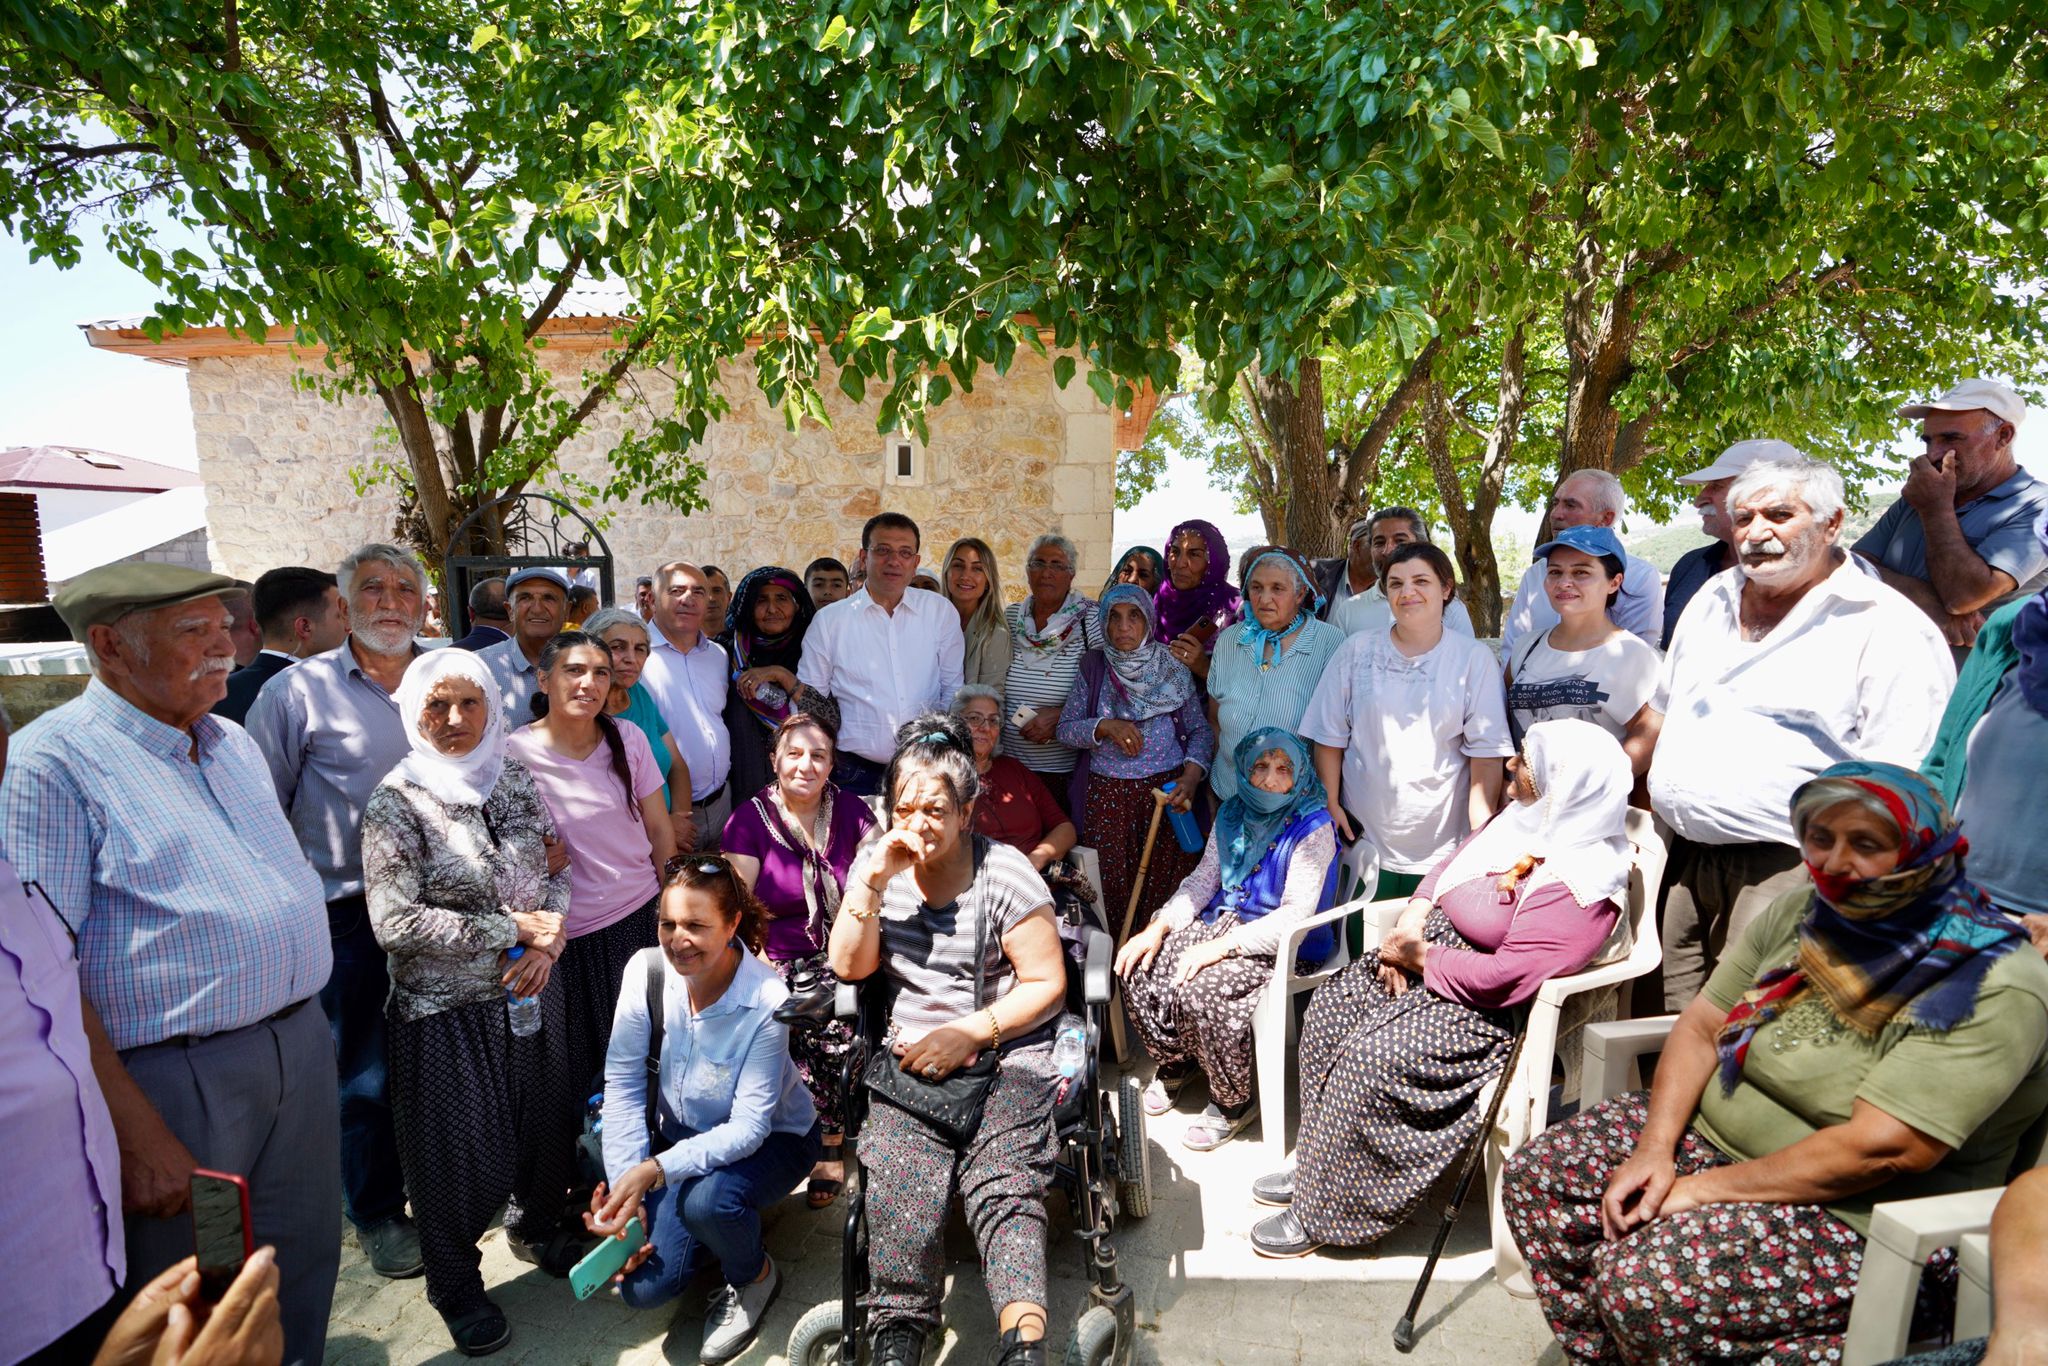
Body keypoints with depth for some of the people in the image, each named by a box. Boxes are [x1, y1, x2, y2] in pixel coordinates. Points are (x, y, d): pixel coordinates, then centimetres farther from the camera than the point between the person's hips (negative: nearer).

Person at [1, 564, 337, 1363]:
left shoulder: (235, 744, 11)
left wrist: (306, 1017, 15)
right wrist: (134, 1131, -19)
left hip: (302, 1048, 6)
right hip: (175, 1080, -6)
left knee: (304, 1277, 20)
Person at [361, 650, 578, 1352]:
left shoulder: (516, 780, 0)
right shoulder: (396, 801, -15)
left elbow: (556, 871, 7)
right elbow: (395, 923, -19)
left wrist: (547, 941, -10)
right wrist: (513, 929, -18)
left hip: (531, 992, 4)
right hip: (446, 1009, -4)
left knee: (546, 1122, 18)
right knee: (460, 1147, 12)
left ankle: (538, 1226, 48)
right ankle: (456, 1286, 38)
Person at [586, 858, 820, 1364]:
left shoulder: (766, 1000, -31)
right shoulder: (647, 970, -18)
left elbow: (749, 1126, -28)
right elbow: (622, 1082, -14)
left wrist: (655, 1169, -40)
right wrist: (625, 1191, -19)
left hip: (770, 1139, -4)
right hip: (680, 1133, 4)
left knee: (706, 1200, -35)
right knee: (644, 1286, -9)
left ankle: (754, 1276, 0)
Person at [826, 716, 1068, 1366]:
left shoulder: (1005, 874, -4)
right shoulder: (878, 866, 9)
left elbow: (1047, 984, -3)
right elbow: (849, 967, 2)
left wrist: (970, 1033, -13)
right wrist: (873, 881, -9)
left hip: (1007, 1050, -2)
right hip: (912, 1053, 2)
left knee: (1003, 1184, -25)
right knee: (897, 1178, -23)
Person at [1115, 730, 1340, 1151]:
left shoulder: (1312, 830, -16)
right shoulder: (1232, 814, 5)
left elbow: (1295, 915, -22)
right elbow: (1203, 878, 8)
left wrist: (1218, 948, -28)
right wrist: (1158, 927, -8)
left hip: (1281, 944, -6)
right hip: (1223, 922, 7)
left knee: (1201, 990, -30)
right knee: (1140, 969, -13)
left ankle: (1234, 1101, -2)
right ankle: (1176, 1065, 15)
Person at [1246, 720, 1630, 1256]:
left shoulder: (1579, 884, -26)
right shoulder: (1523, 819, 2)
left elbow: (1507, 978, -30)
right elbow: (1451, 865, 13)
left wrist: (1421, 956, -17)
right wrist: (1411, 919, -4)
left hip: (1482, 1009, -10)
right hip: (1427, 952, 10)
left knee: (1368, 1061, -21)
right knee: (1330, 1007, 2)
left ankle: (1323, 1211, 0)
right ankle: (1315, 1164, 15)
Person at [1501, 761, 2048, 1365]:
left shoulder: (1991, 986, -18)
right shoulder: (1800, 912, 3)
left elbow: (1881, 1148, -24)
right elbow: (1702, 1027, 3)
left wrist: (1704, 1190, -21)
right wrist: (1656, 1149, -11)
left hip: (1856, 1212, -7)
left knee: (1641, 1281, -28)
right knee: (1536, 1175, -7)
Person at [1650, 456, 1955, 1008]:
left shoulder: (1887, 630, -5)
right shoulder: (1712, 601, 16)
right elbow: (1662, 716, 23)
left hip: (1787, 868, -6)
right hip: (1682, 861, 6)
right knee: (1671, 1030, 10)